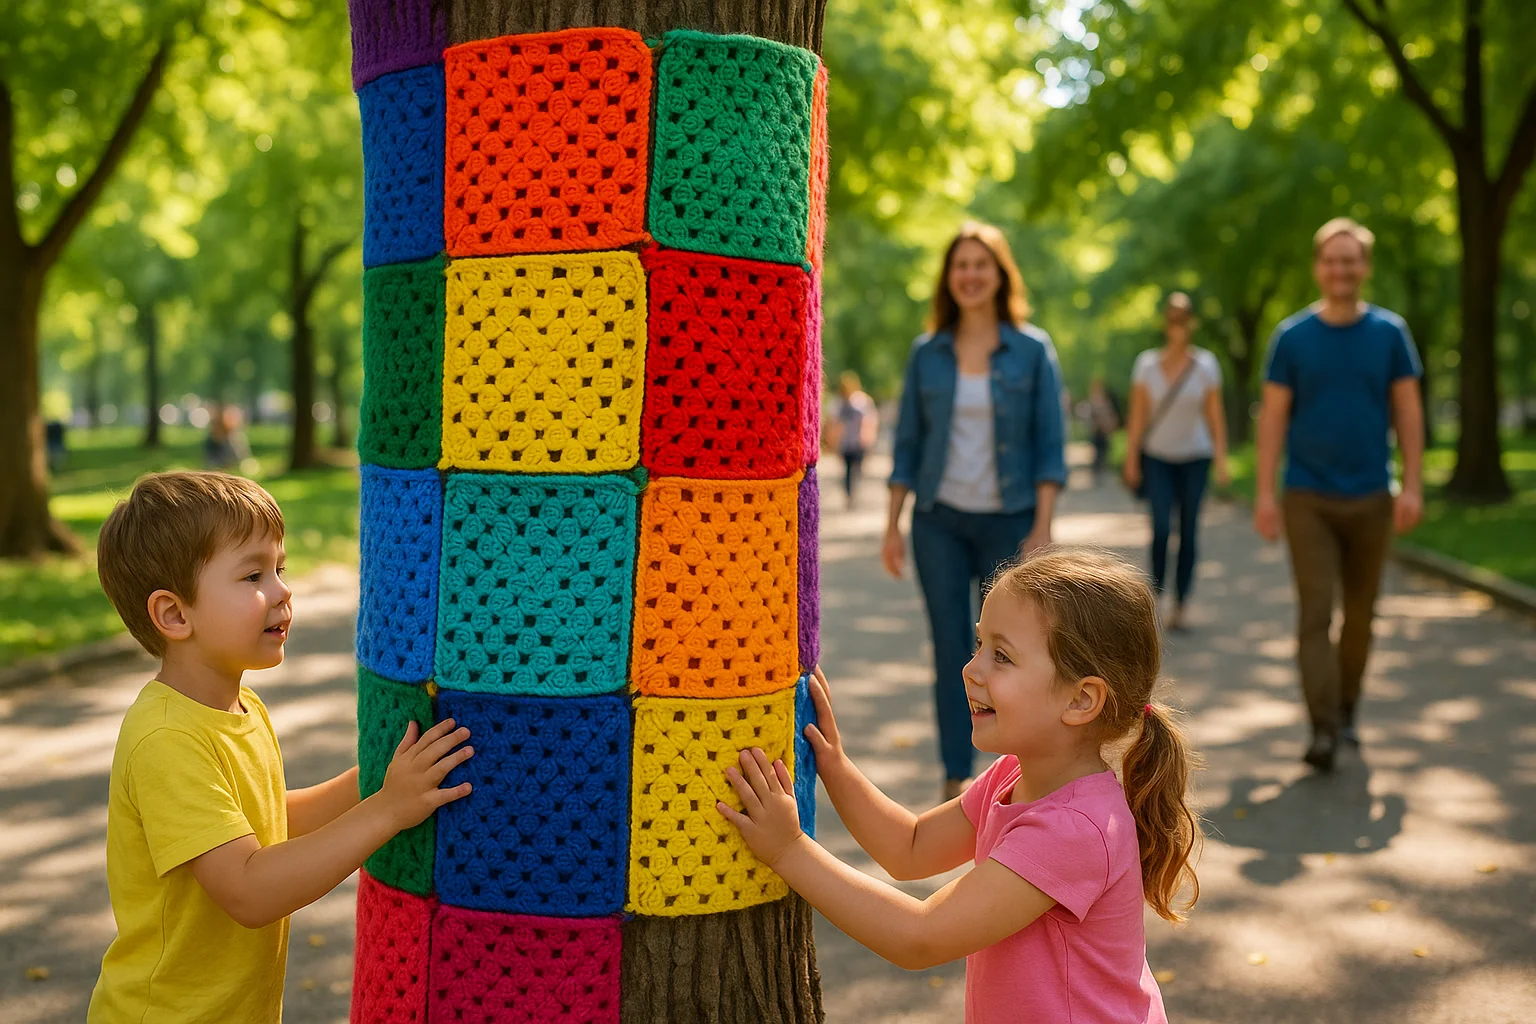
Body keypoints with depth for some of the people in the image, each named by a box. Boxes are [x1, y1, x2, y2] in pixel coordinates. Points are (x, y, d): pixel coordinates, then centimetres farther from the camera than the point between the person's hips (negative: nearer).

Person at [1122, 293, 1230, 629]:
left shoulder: (1206, 364, -1)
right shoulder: (1147, 363, -2)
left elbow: (1215, 414, 1)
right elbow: (1137, 416, 1)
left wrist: (1222, 460, -4)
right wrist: (1131, 460, -1)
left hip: (1195, 456, 1)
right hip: (1157, 456, -1)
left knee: (1188, 531, 1)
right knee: (1161, 527, -14)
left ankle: (1179, 605, 10)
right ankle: (1156, 590, 7)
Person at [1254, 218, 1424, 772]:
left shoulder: (1389, 332, 3)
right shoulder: (1292, 336, 0)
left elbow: (1407, 412, 4)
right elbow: (1273, 416, 0)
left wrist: (1413, 486, -4)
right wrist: (1265, 493, -5)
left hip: (1372, 498, 2)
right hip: (1308, 497, -2)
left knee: (1360, 613, 11)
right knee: (1315, 612, -9)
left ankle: (1347, 711, 27)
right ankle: (1324, 730, -11)